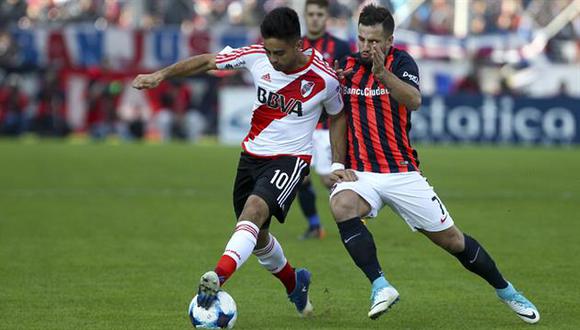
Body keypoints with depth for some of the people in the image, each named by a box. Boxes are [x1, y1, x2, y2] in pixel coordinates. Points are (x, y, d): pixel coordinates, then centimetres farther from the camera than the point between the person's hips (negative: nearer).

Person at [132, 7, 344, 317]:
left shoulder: (324, 78, -16)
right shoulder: (257, 56, -10)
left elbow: (337, 116, 3)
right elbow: (208, 61, 1)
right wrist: (161, 75, -8)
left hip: (290, 159, -5)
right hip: (252, 154, 5)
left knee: (254, 209, -32)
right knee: (256, 237, 14)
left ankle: (219, 277, -50)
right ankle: (294, 283, 42)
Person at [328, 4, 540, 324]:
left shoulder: (400, 61, -5)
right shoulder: (346, 66, 4)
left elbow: (414, 101, -26)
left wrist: (383, 74, -41)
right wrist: (337, 164, 1)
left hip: (402, 172, -2)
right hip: (359, 173, 2)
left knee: (451, 239, 4)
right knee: (342, 205, -33)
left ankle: (506, 291, 27)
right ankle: (380, 286, -30)